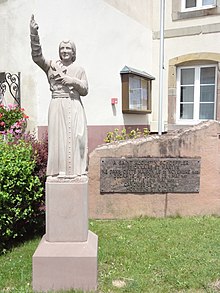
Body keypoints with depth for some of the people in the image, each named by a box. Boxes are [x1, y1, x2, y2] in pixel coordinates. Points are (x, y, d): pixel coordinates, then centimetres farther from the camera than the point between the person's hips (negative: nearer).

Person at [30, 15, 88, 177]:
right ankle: (60, 169, 6)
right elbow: (37, 56, -6)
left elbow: (85, 90, 9)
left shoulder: (79, 69, 12)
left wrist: (74, 82, -9)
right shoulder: (51, 65, 9)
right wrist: (34, 34, -16)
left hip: (74, 106, 0)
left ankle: (76, 168, 5)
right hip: (57, 106, 0)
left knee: (75, 136, -3)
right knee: (58, 136, -2)